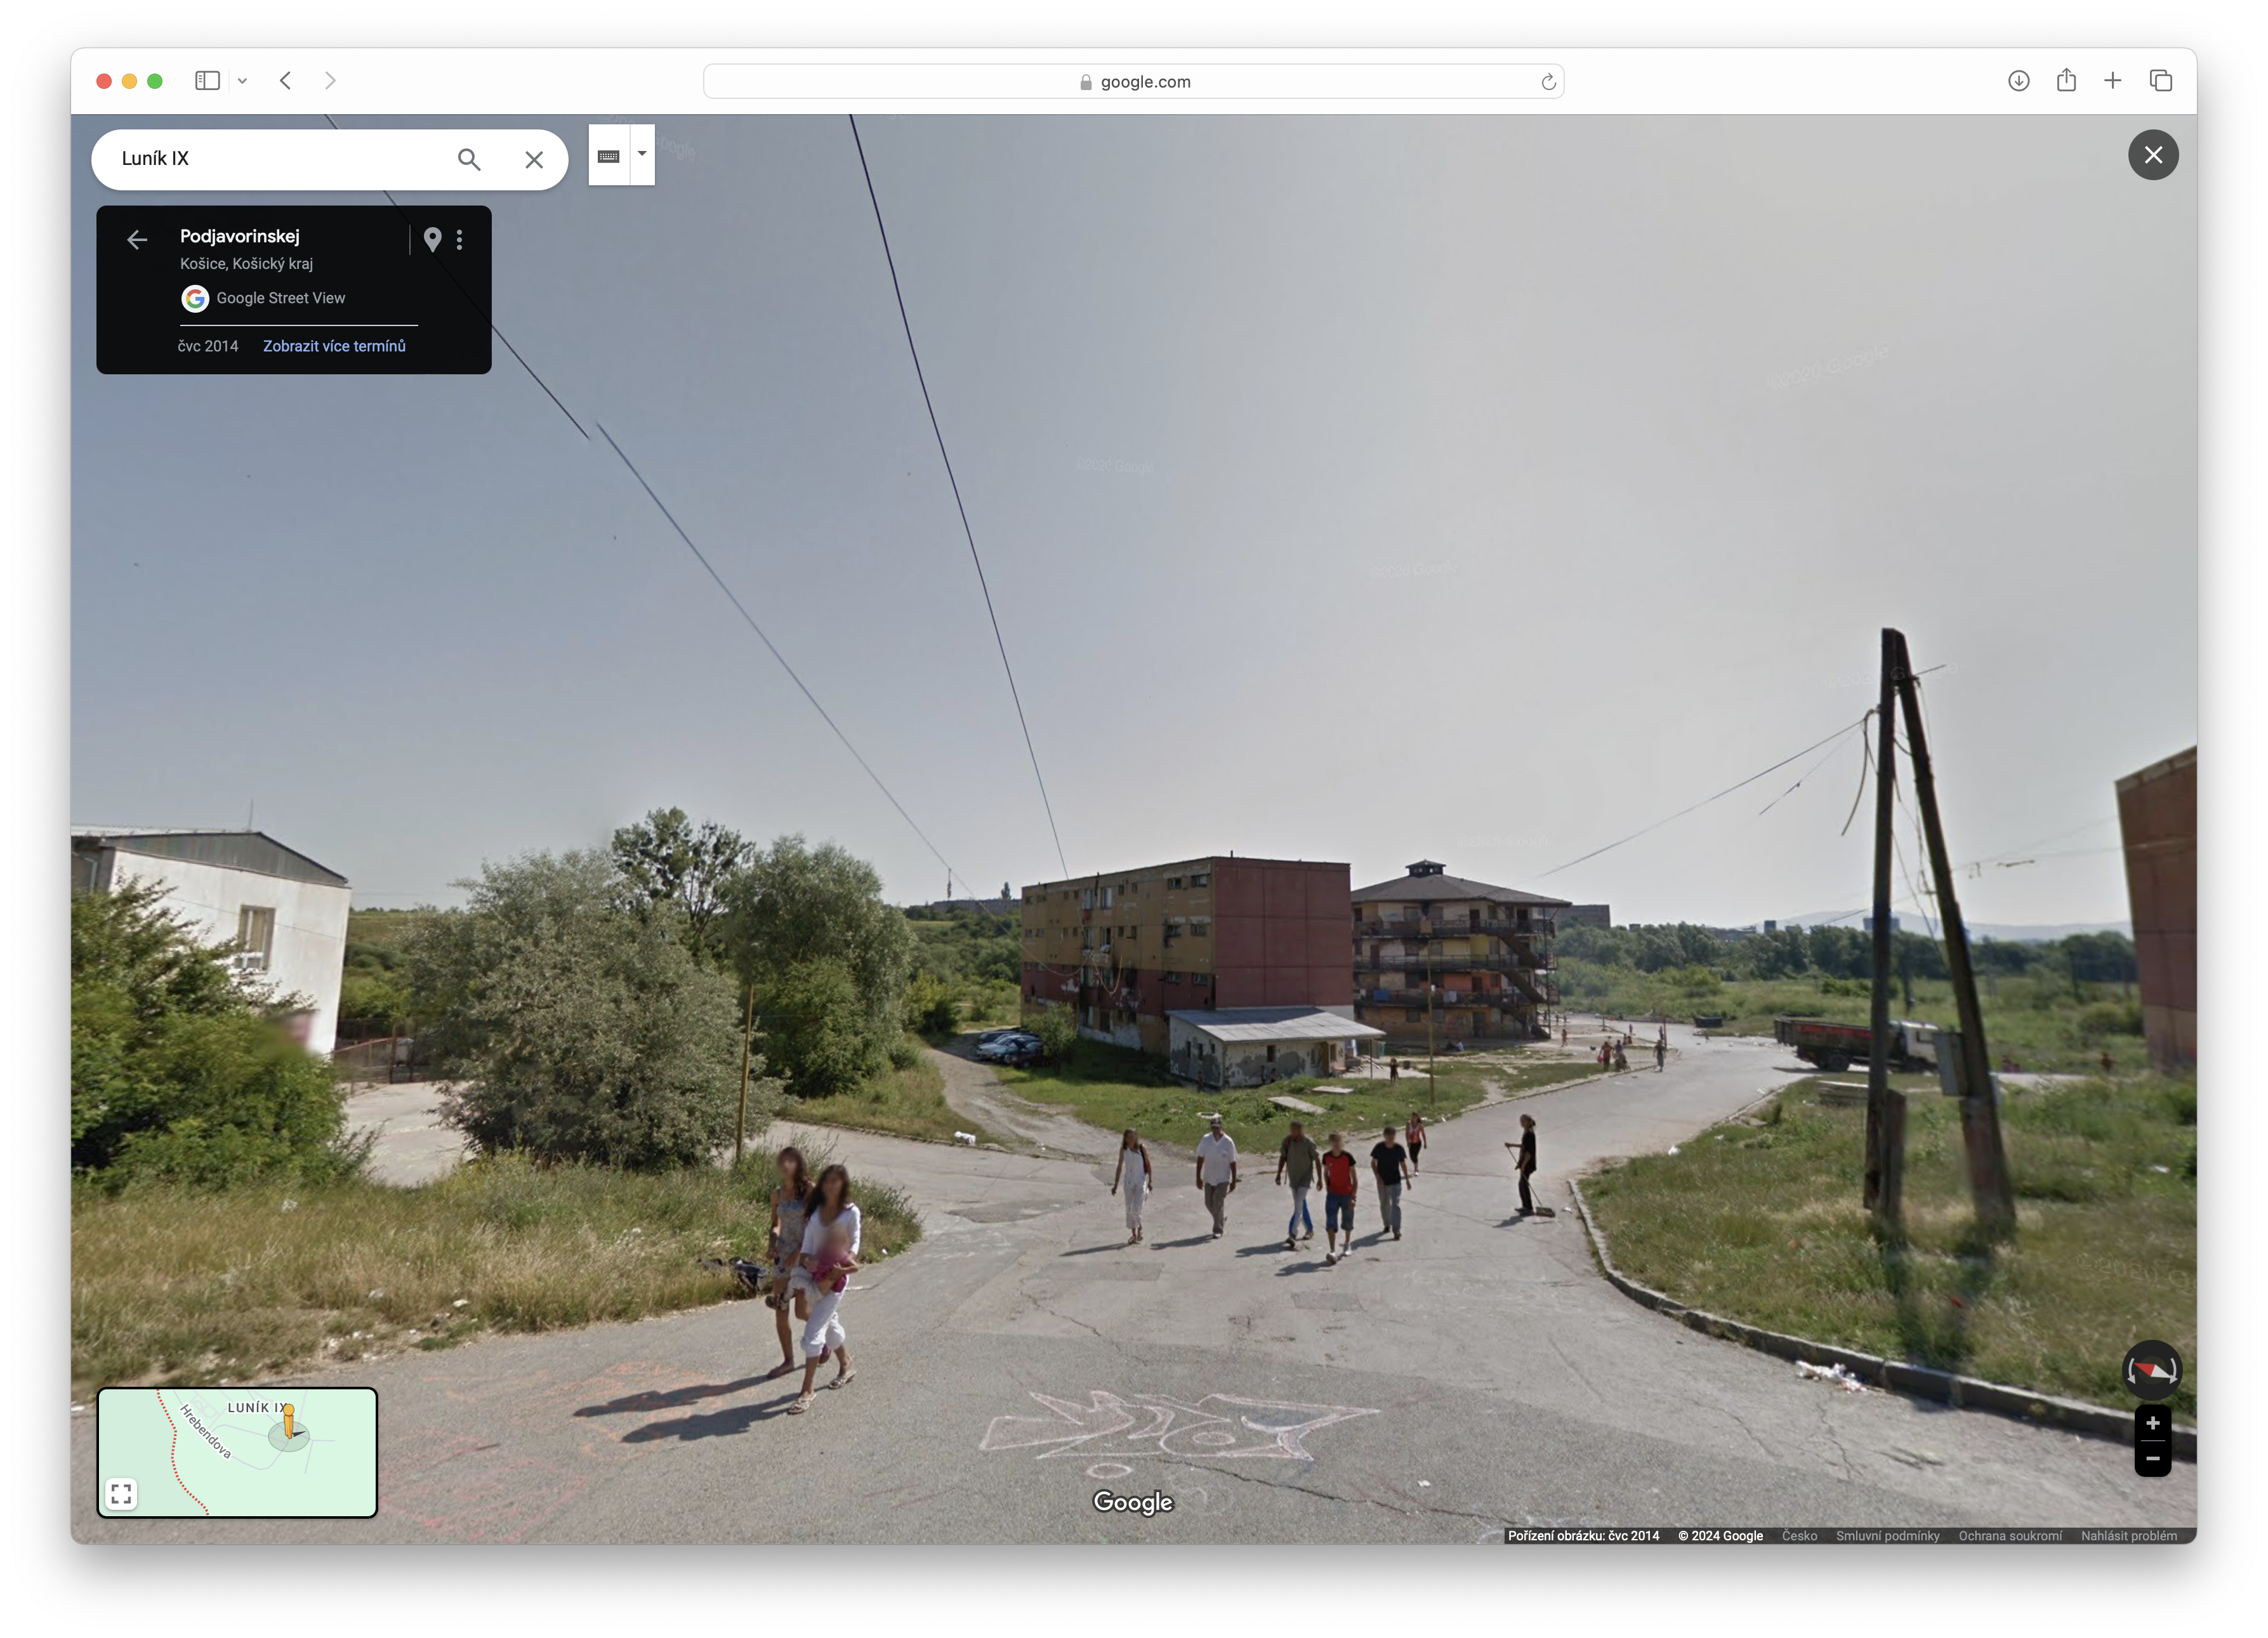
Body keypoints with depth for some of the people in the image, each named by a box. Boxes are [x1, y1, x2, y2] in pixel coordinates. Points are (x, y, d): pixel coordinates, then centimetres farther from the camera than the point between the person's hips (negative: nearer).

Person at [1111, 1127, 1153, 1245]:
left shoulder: (1142, 1149, -8)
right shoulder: (1123, 1150, -2)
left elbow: (1148, 1165, 0)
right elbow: (1120, 1167, 3)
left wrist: (1150, 1181, -1)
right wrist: (1116, 1185, 3)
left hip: (1140, 1181, -3)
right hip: (1128, 1182, 3)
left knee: (1137, 1208, -12)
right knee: (1129, 1209, 7)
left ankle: (1140, 1229, 13)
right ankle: (1133, 1234, 20)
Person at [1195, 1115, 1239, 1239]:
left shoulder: (1228, 1142, -11)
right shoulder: (1205, 1140, -5)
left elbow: (1233, 1163, -5)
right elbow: (1200, 1159, -1)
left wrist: (1234, 1181, -4)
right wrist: (1198, 1178, -4)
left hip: (1223, 1179, -4)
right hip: (1209, 1179, 4)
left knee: (1219, 1204, -7)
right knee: (1209, 1204, 13)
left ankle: (1218, 1230, 5)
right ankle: (1223, 1220, 39)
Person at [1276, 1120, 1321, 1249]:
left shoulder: (1309, 1143, -16)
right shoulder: (1287, 1141, -4)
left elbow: (1317, 1160, -7)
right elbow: (1283, 1157, 7)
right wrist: (1279, 1174, 1)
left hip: (1305, 1178, -5)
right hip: (1293, 1178, 5)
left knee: (1298, 1206, -14)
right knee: (1301, 1205, 16)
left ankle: (1292, 1235, -18)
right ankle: (1310, 1230, 33)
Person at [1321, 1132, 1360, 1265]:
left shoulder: (1348, 1157, -12)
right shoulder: (1326, 1157, -4)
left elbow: (1354, 1177, -8)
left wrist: (1353, 1196, -11)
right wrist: (1327, 1188, 6)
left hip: (1346, 1194, -1)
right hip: (1332, 1194, 1)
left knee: (1348, 1222, 15)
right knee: (1331, 1223, -11)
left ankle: (1348, 1246, 38)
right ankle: (1332, 1252, -14)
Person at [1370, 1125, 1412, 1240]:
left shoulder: (1399, 1148, -12)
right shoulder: (1379, 1147, -12)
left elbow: (1403, 1165, 0)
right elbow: (1373, 1163, -2)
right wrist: (1377, 1176, -15)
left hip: (1395, 1182, -2)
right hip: (1382, 1182, 2)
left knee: (1395, 1205, -9)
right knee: (1384, 1205, 15)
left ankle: (1397, 1230, -6)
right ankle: (1386, 1225, 35)